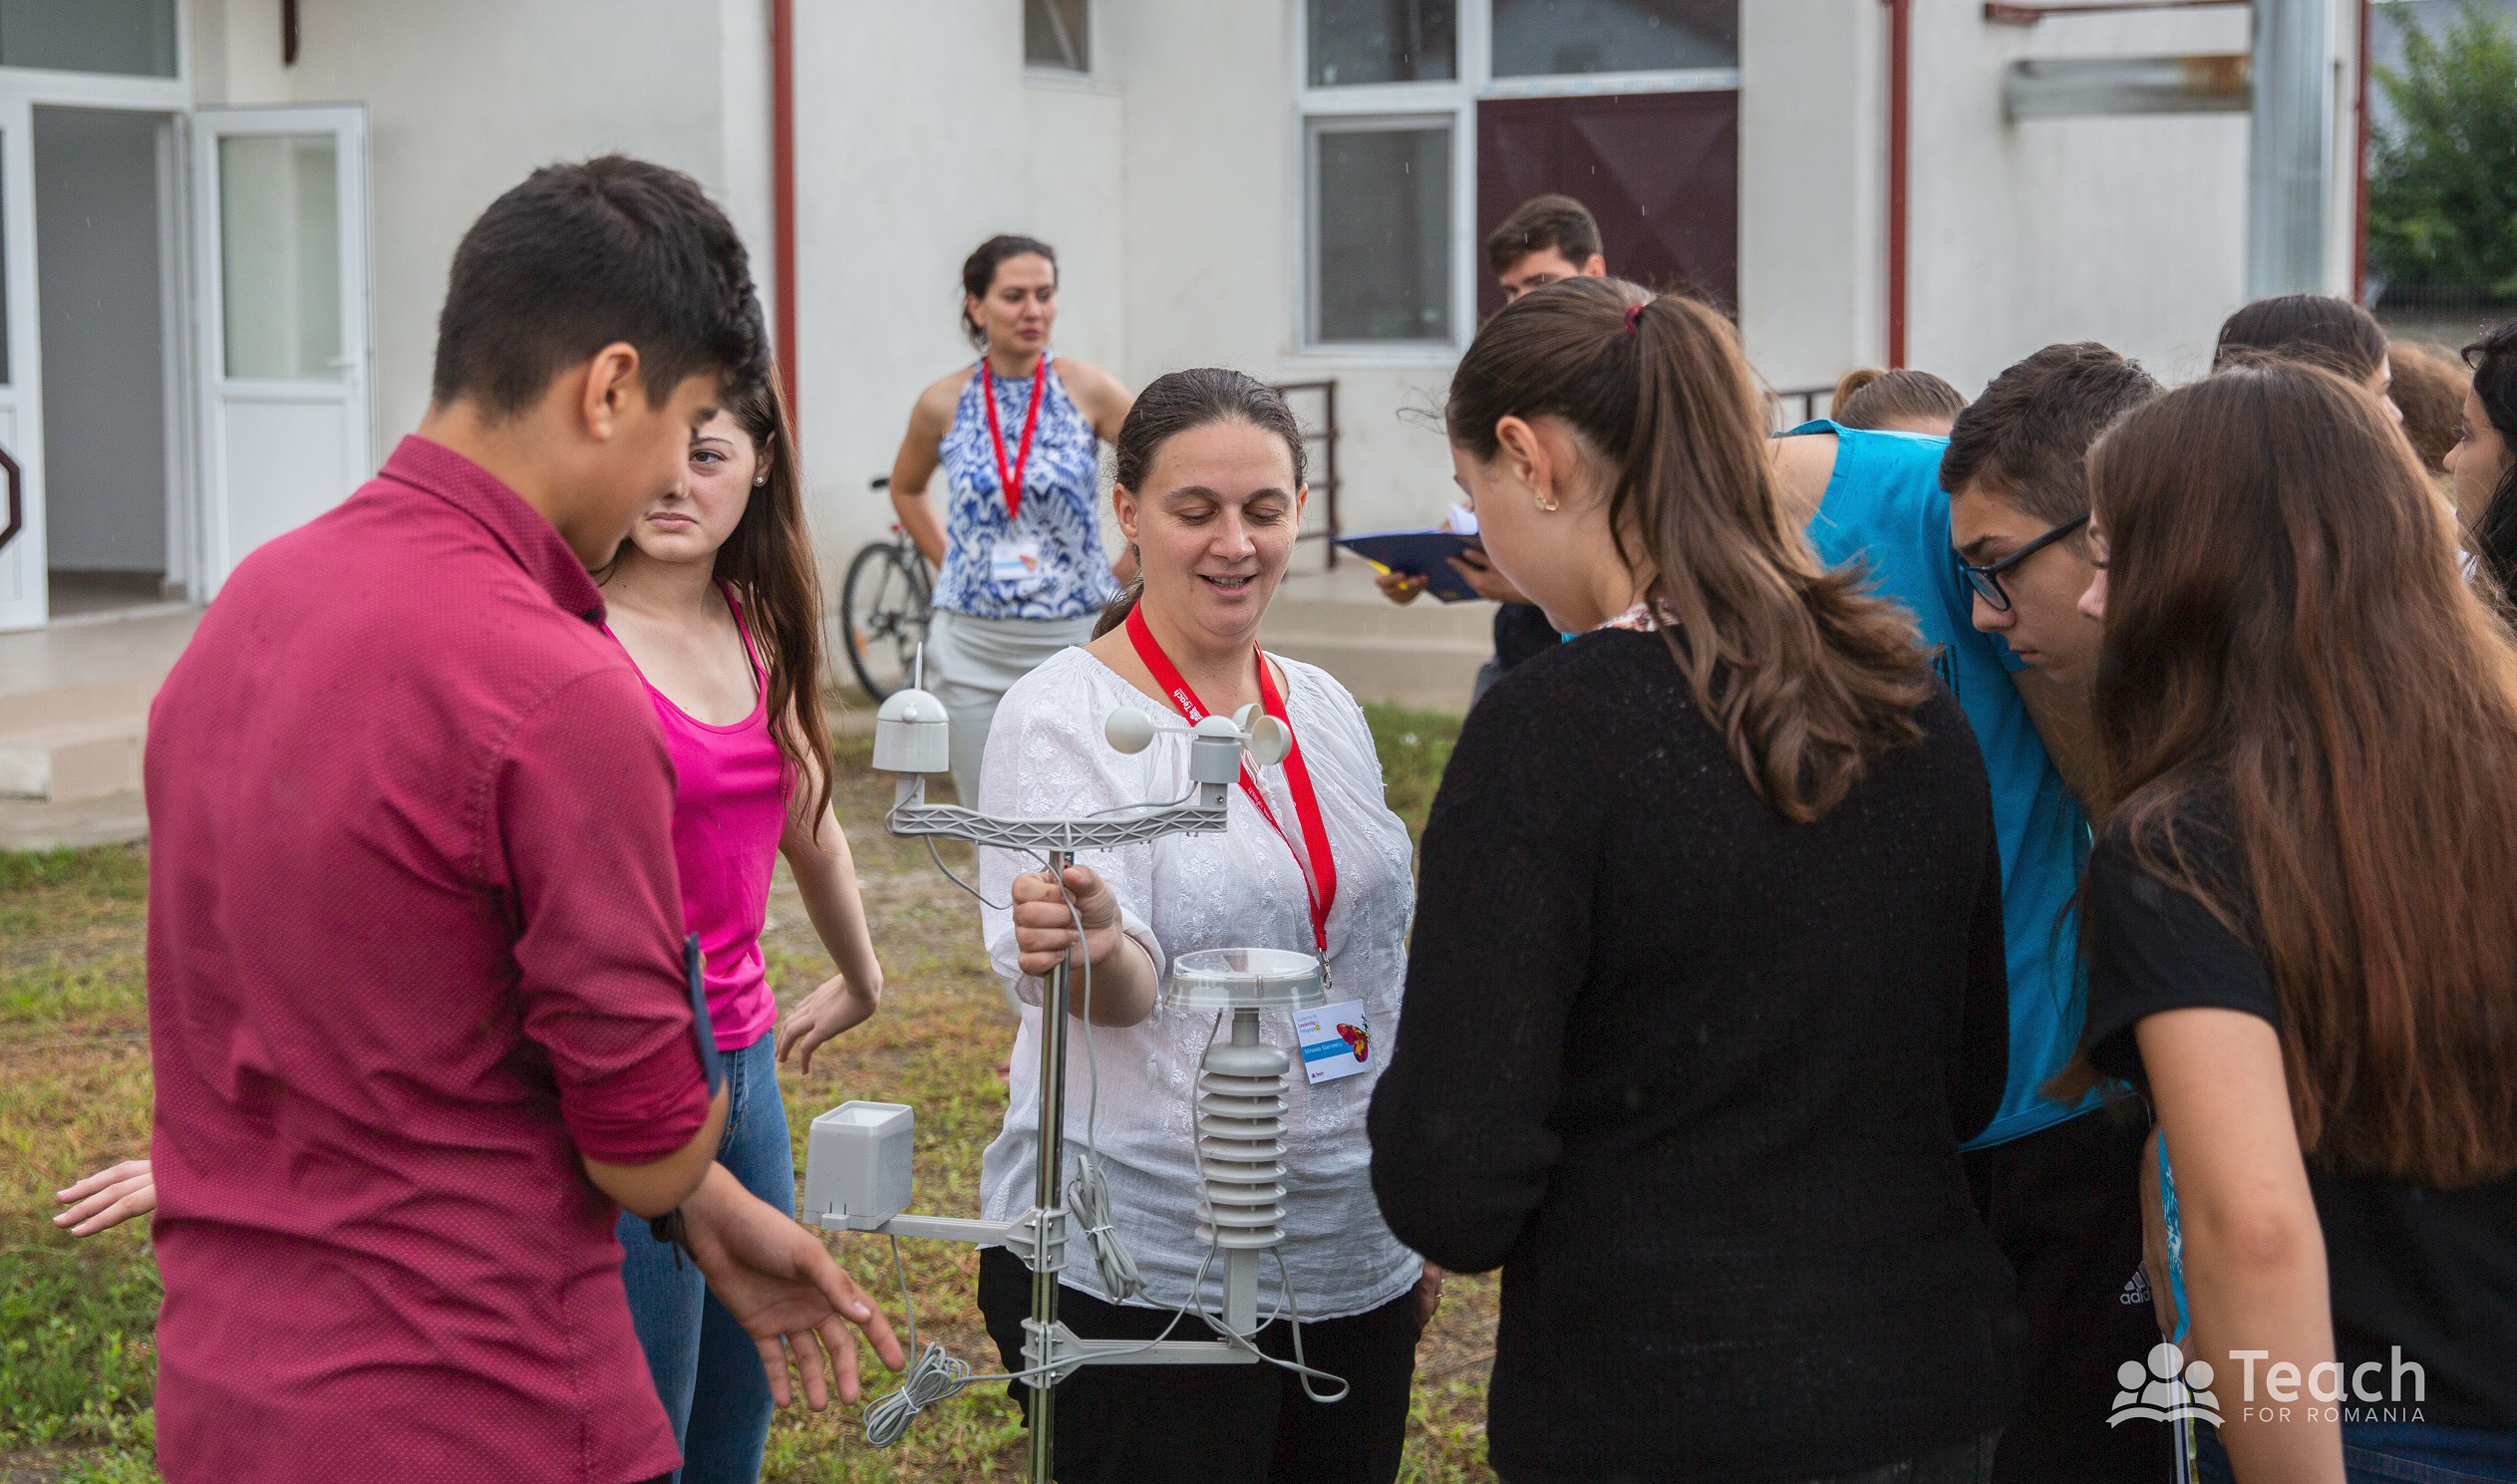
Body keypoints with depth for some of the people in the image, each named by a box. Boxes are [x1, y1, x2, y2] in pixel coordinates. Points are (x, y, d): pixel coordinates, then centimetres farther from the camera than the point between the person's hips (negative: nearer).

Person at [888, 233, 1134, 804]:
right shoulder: (943, 403, 1)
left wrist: (1126, 571, 0)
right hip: (973, 649, 2)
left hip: (1077, 642, -1)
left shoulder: (1087, 390, -5)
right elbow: (906, 489, 21)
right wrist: (948, 563, 10)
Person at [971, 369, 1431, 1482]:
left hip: (1353, 1264, 6)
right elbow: (1120, 985, -20)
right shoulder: (1061, 715, -8)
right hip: (1139, 1279, -6)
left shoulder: (1326, 710, 10)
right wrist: (1093, 947, -43)